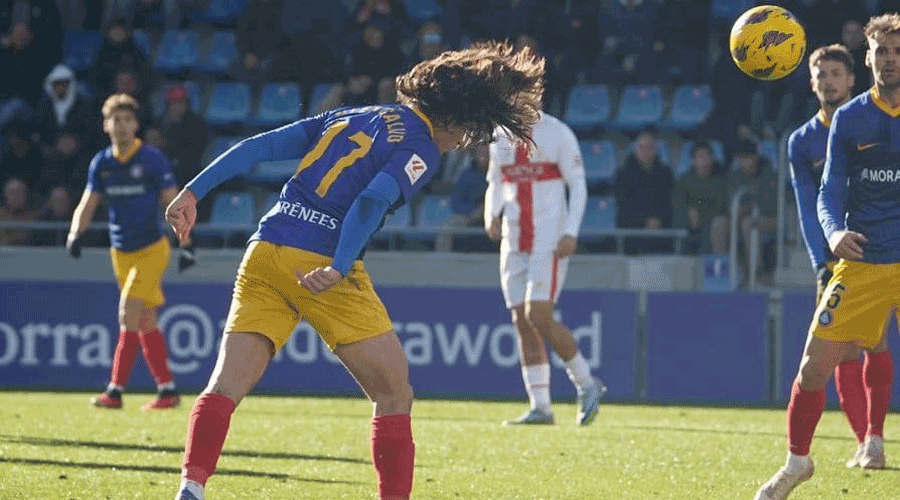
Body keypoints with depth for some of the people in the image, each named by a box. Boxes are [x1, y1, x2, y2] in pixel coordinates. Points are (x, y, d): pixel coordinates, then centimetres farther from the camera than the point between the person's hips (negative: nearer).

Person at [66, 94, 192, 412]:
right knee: (145, 322, 8)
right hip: (121, 253, 6)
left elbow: (174, 204, -5)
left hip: (152, 249, -6)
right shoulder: (101, 163, 4)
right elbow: (87, 206, 6)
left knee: (129, 314, -15)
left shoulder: (152, 159, -9)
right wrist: (76, 233, -13)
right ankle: (167, 390, 14)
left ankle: (115, 391, -14)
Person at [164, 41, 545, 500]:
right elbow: (371, 203, -18)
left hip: (264, 254, 6)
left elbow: (259, 146, 15)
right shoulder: (421, 151, 1)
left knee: (225, 385, -1)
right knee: (395, 394, 8)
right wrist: (338, 269, -27)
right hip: (323, 264, -6)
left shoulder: (349, 117, 22)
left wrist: (194, 191, 12)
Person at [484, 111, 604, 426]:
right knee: (522, 324, 2)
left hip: (549, 241, -6)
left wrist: (570, 232, -14)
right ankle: (540, 408, 6)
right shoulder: (501, 137, 12)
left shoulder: (557, 133, -4)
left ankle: (586, 384, 2)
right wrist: (492, 216, -2)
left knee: (539, 317, -16)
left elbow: (578, 186, -4)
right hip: (514, 242, 6)